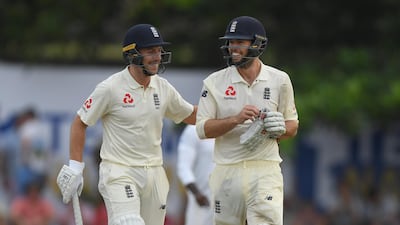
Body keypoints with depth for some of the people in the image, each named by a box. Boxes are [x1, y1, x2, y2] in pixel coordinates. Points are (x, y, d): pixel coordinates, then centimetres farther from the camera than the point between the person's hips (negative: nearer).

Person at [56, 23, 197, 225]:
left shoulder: (163, 88, 6)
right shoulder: (110, 88, -11)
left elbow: (190, 116, 20)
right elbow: (80, 123, -3)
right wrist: (75, 167, -9)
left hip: (154, 175, 6)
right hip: (119, 173, -6)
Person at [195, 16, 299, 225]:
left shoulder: (279, 80, 5)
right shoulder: (215, 82, 3)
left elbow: (292, 126, 13)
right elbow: (202, 129, -4)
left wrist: (277, 129, -10)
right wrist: (236, 119, -19)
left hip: (265, 170, -1)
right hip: (227, 173, 1)